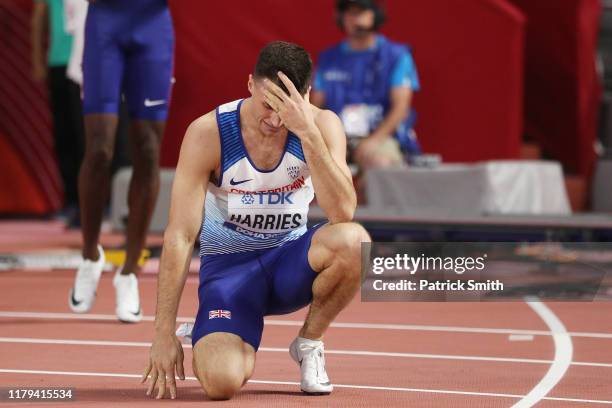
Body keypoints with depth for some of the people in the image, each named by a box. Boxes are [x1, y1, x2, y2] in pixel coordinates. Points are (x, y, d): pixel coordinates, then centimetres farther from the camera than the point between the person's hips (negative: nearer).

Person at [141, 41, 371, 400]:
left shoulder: (322, 125, -13)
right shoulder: (208, 133, -18)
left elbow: (343, 211, -28)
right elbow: (179, 237, -17)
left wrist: (308, 132, -36)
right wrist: (164, 334, -19)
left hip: (290, 262, 2)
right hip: (229, 264, -2)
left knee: (354, 241, -34)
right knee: (221, 382, -29)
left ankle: (309, 343, -4)